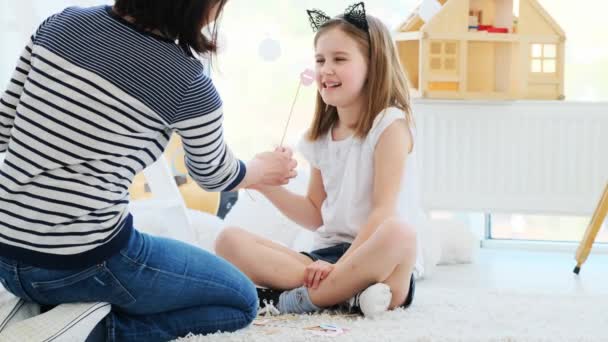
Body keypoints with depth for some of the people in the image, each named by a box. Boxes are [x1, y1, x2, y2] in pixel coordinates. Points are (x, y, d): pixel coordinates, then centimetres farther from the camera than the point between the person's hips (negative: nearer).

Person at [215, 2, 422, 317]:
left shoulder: (389, 124, -5)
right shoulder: (321, 137, 15)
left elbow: (384, 209, -13)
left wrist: (340, 266, -21)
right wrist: (267, 185, 4)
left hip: (372, 254, -6)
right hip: (326, 254, 6)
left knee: (399, 232, -41)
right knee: (229, 241, -13)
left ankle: (297, 299, -27)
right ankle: (347, 291, -26)